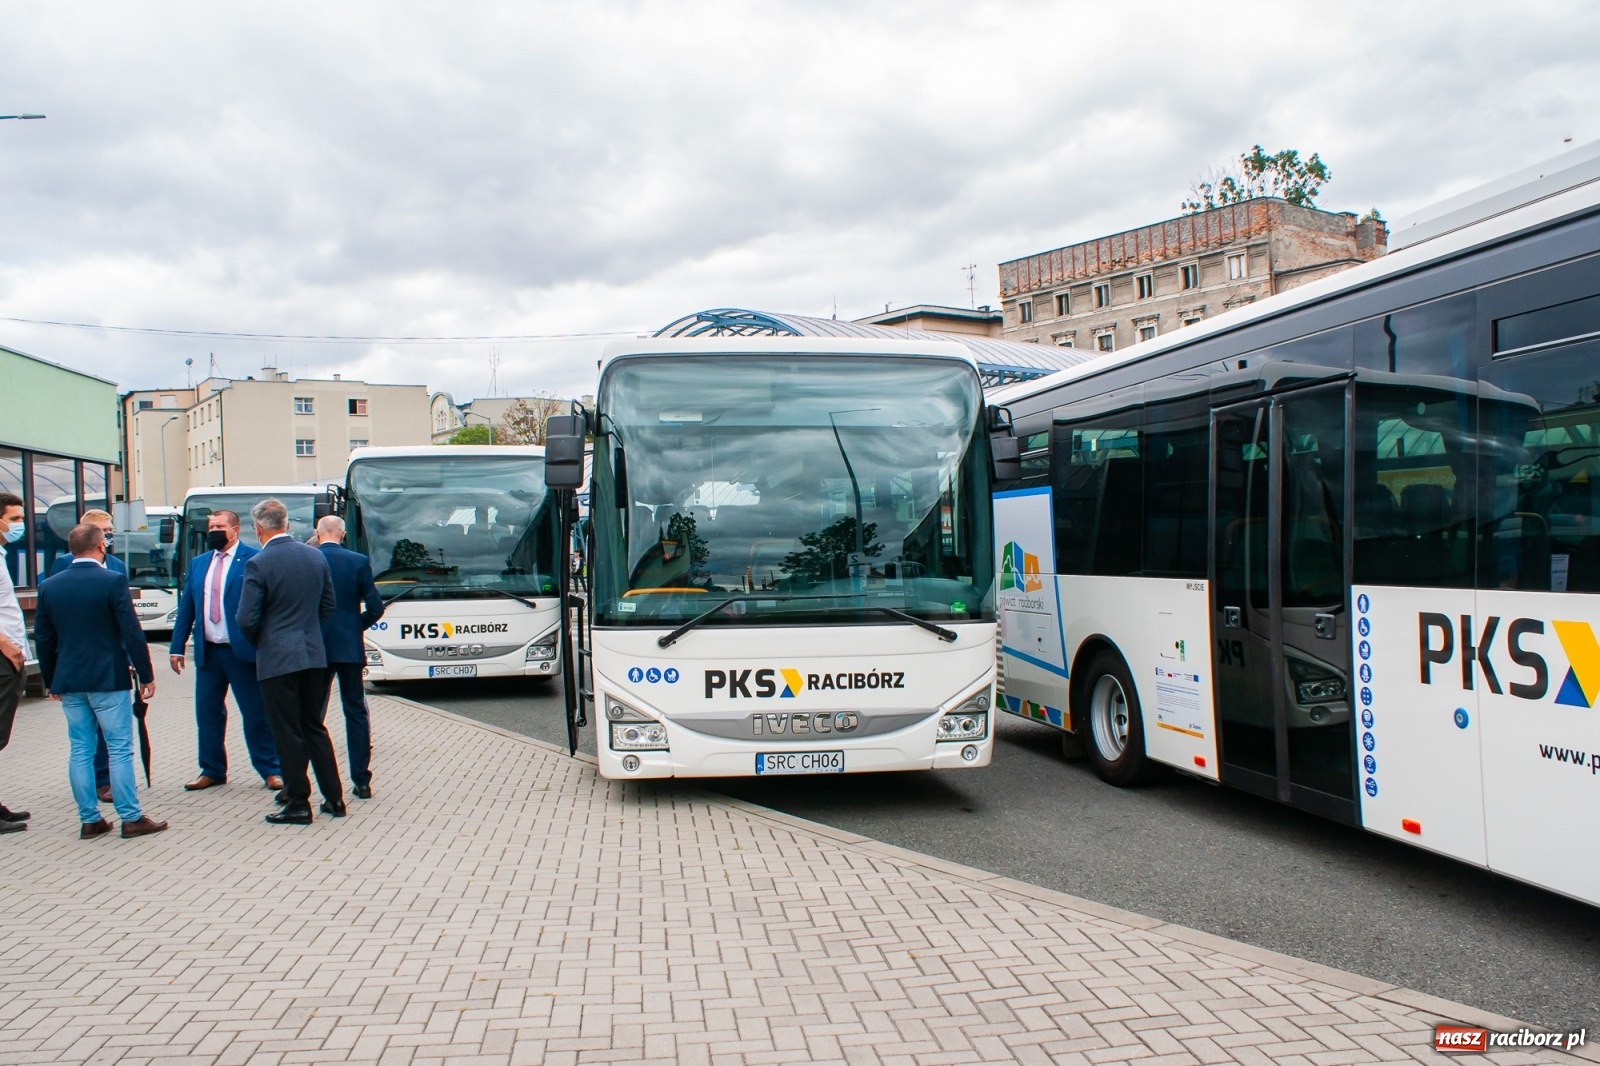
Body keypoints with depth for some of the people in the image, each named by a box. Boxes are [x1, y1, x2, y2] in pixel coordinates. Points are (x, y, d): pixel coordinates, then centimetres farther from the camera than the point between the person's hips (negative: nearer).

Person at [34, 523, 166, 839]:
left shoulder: (49, 587, 5)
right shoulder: (113, 581, -11)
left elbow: (44, 638, 10)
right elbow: (132, 632, -12)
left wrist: (51, 681, 19)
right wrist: (146, 675, -5)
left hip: (68, 682, 5)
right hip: (108, 679, -5)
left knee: (80, 751, 10)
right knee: (120, 749, 0)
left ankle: (89, 820, 14)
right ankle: (131, 818, 3)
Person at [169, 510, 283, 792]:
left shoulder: (253, 560, -5)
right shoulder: (198, 564, 14)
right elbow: (185, 608, 15)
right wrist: (177, 647, 10)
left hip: (242, 651, -6)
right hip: (208, 652, 6)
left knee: (256, 713, 1)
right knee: (207, 713, 10)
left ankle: (271, 771, 10)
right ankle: (212, 771, 23)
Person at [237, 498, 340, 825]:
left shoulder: (259, 564, -13)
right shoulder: (315, 556, 4)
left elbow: (247, 619, -13)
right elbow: (327, 606, 11)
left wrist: (260, 643, 7)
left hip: (277, 659, -6)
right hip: (314, 655, 6)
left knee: (288, 733, 2)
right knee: (314, 727, 15)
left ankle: (298, 804, 8)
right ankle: (334, 798, 17)